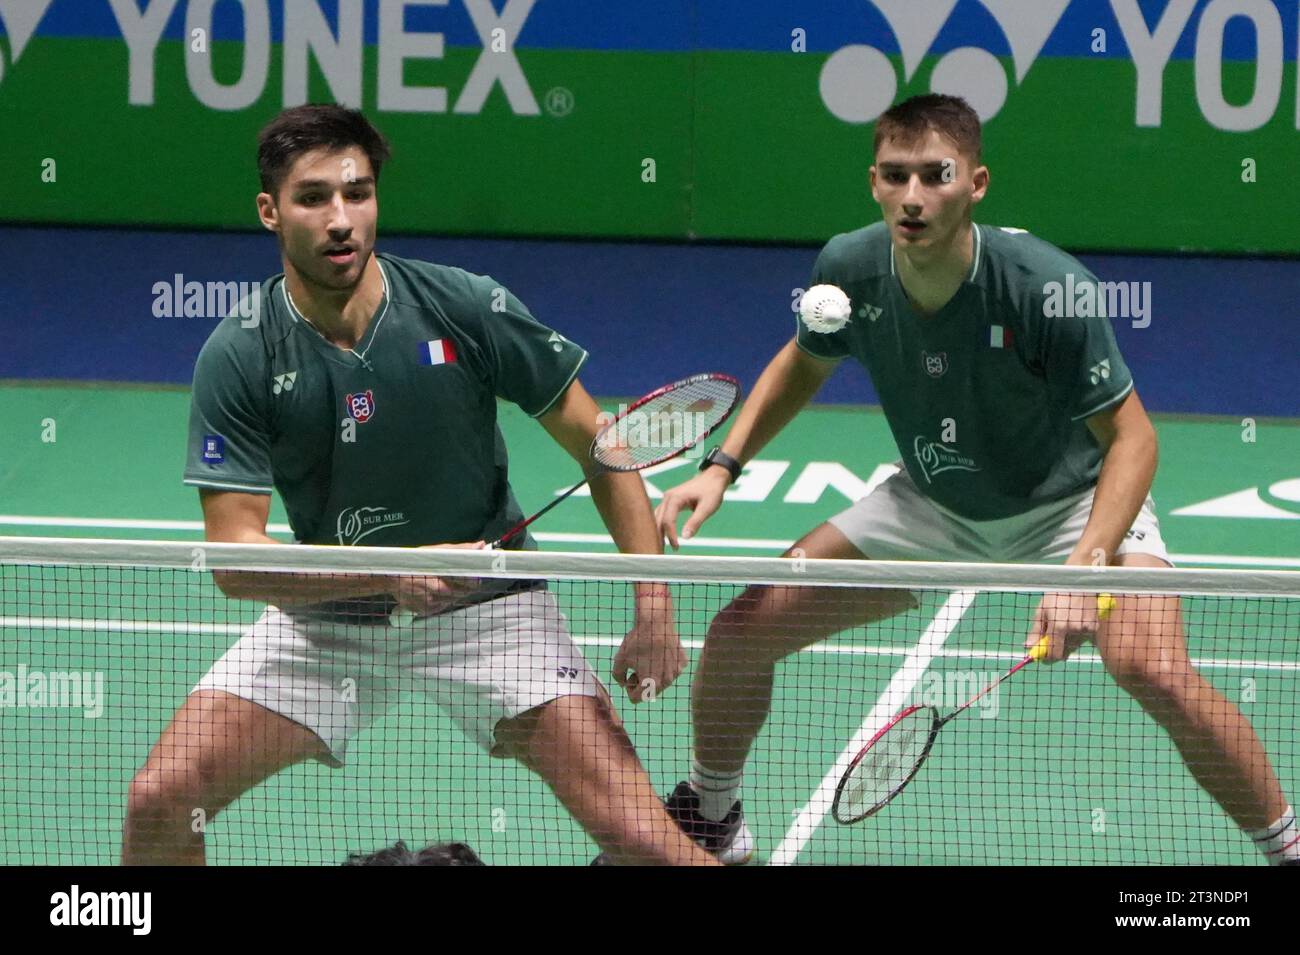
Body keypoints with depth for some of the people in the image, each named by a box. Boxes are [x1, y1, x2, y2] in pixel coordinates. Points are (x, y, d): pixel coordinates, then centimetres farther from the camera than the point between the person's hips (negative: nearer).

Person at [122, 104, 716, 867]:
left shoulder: (466, 309, -14)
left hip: (488, 609, -1)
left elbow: (601, 446, -5)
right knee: (159, 802, -12)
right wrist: (390, 576, -31)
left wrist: (654, 607, -13)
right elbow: (236, 562, -17)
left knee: (640, 837, -16)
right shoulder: (238, 359, -14)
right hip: (326, 620, 1)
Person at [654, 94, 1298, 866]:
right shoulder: (849, 269, -19)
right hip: (931, 508, 5)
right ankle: (711, 817, 26)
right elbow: (804, 364, 6)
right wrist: (723, 467, -6)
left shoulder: (1047, 289, -33)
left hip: (1073, 504, -5)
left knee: (1158, 674, -30)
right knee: (741, 631, -2)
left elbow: (1131, 437, -25)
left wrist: (1083, 571, -38)